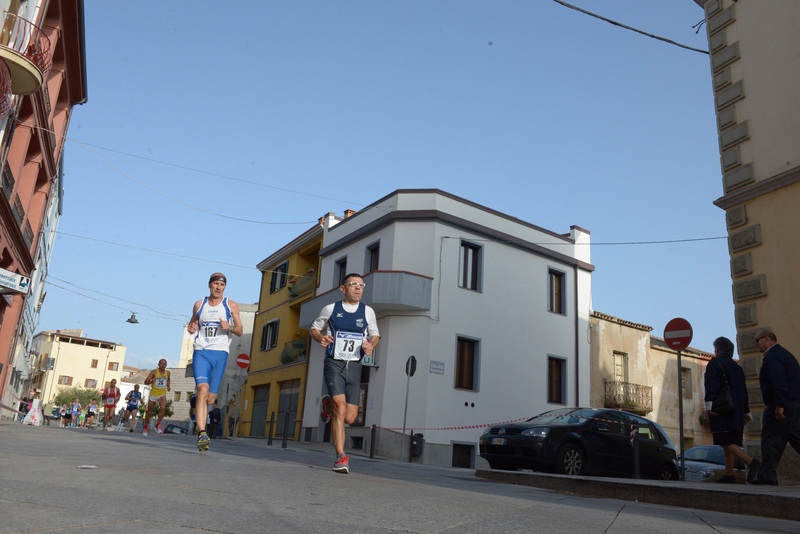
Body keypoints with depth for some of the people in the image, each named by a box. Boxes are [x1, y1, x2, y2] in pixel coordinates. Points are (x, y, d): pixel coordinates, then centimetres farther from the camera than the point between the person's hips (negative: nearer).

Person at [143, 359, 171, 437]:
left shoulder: (167, 373, 0)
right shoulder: (154, 372, -11)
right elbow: (145, 382, -15)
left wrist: (168, 386, 5)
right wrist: (151, 381, -35)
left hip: (162, 394, 1)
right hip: (153, 394, -1)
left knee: (163, 408, -27)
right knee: (149, 412, 12)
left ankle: (158, 425, -11)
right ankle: (145, 427, 34)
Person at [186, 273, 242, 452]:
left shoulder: (231, 305, 7)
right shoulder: (199, 304, 11)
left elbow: (240, 331, 7)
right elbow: (192, 324, 22)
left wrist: (229, 327, -14)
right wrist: (191, 329, -2)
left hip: (220, 353, 0)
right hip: (201, 352, 0)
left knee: (211, 396, 2)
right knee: (202, 390, -19)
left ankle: (198, 413, 32)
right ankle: (202, 433, -24)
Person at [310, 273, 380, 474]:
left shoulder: (368, 312, 4)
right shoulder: (331, 309, 0)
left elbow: (375, 334, 15)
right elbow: (314, 328, 13)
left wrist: (371, 345, -8)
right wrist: (320, 338, -10)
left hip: (354, 367, 3)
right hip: (334, 364, -2)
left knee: (349, 417, 2)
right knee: (340, 407, -20)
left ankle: (332, 407, 38)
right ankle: (341, 457, -12)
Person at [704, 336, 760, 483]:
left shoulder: (715, 363, -2)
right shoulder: (737, 367, 20)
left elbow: (711, 384, -17)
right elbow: (744, 391, 22)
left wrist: (709, 404, -25)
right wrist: (746, 412, 26)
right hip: (736, 411, 8)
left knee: (725, 442, -12)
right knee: (730, 443, 8)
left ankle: (751, 462, -26)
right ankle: (729, 475, 4)